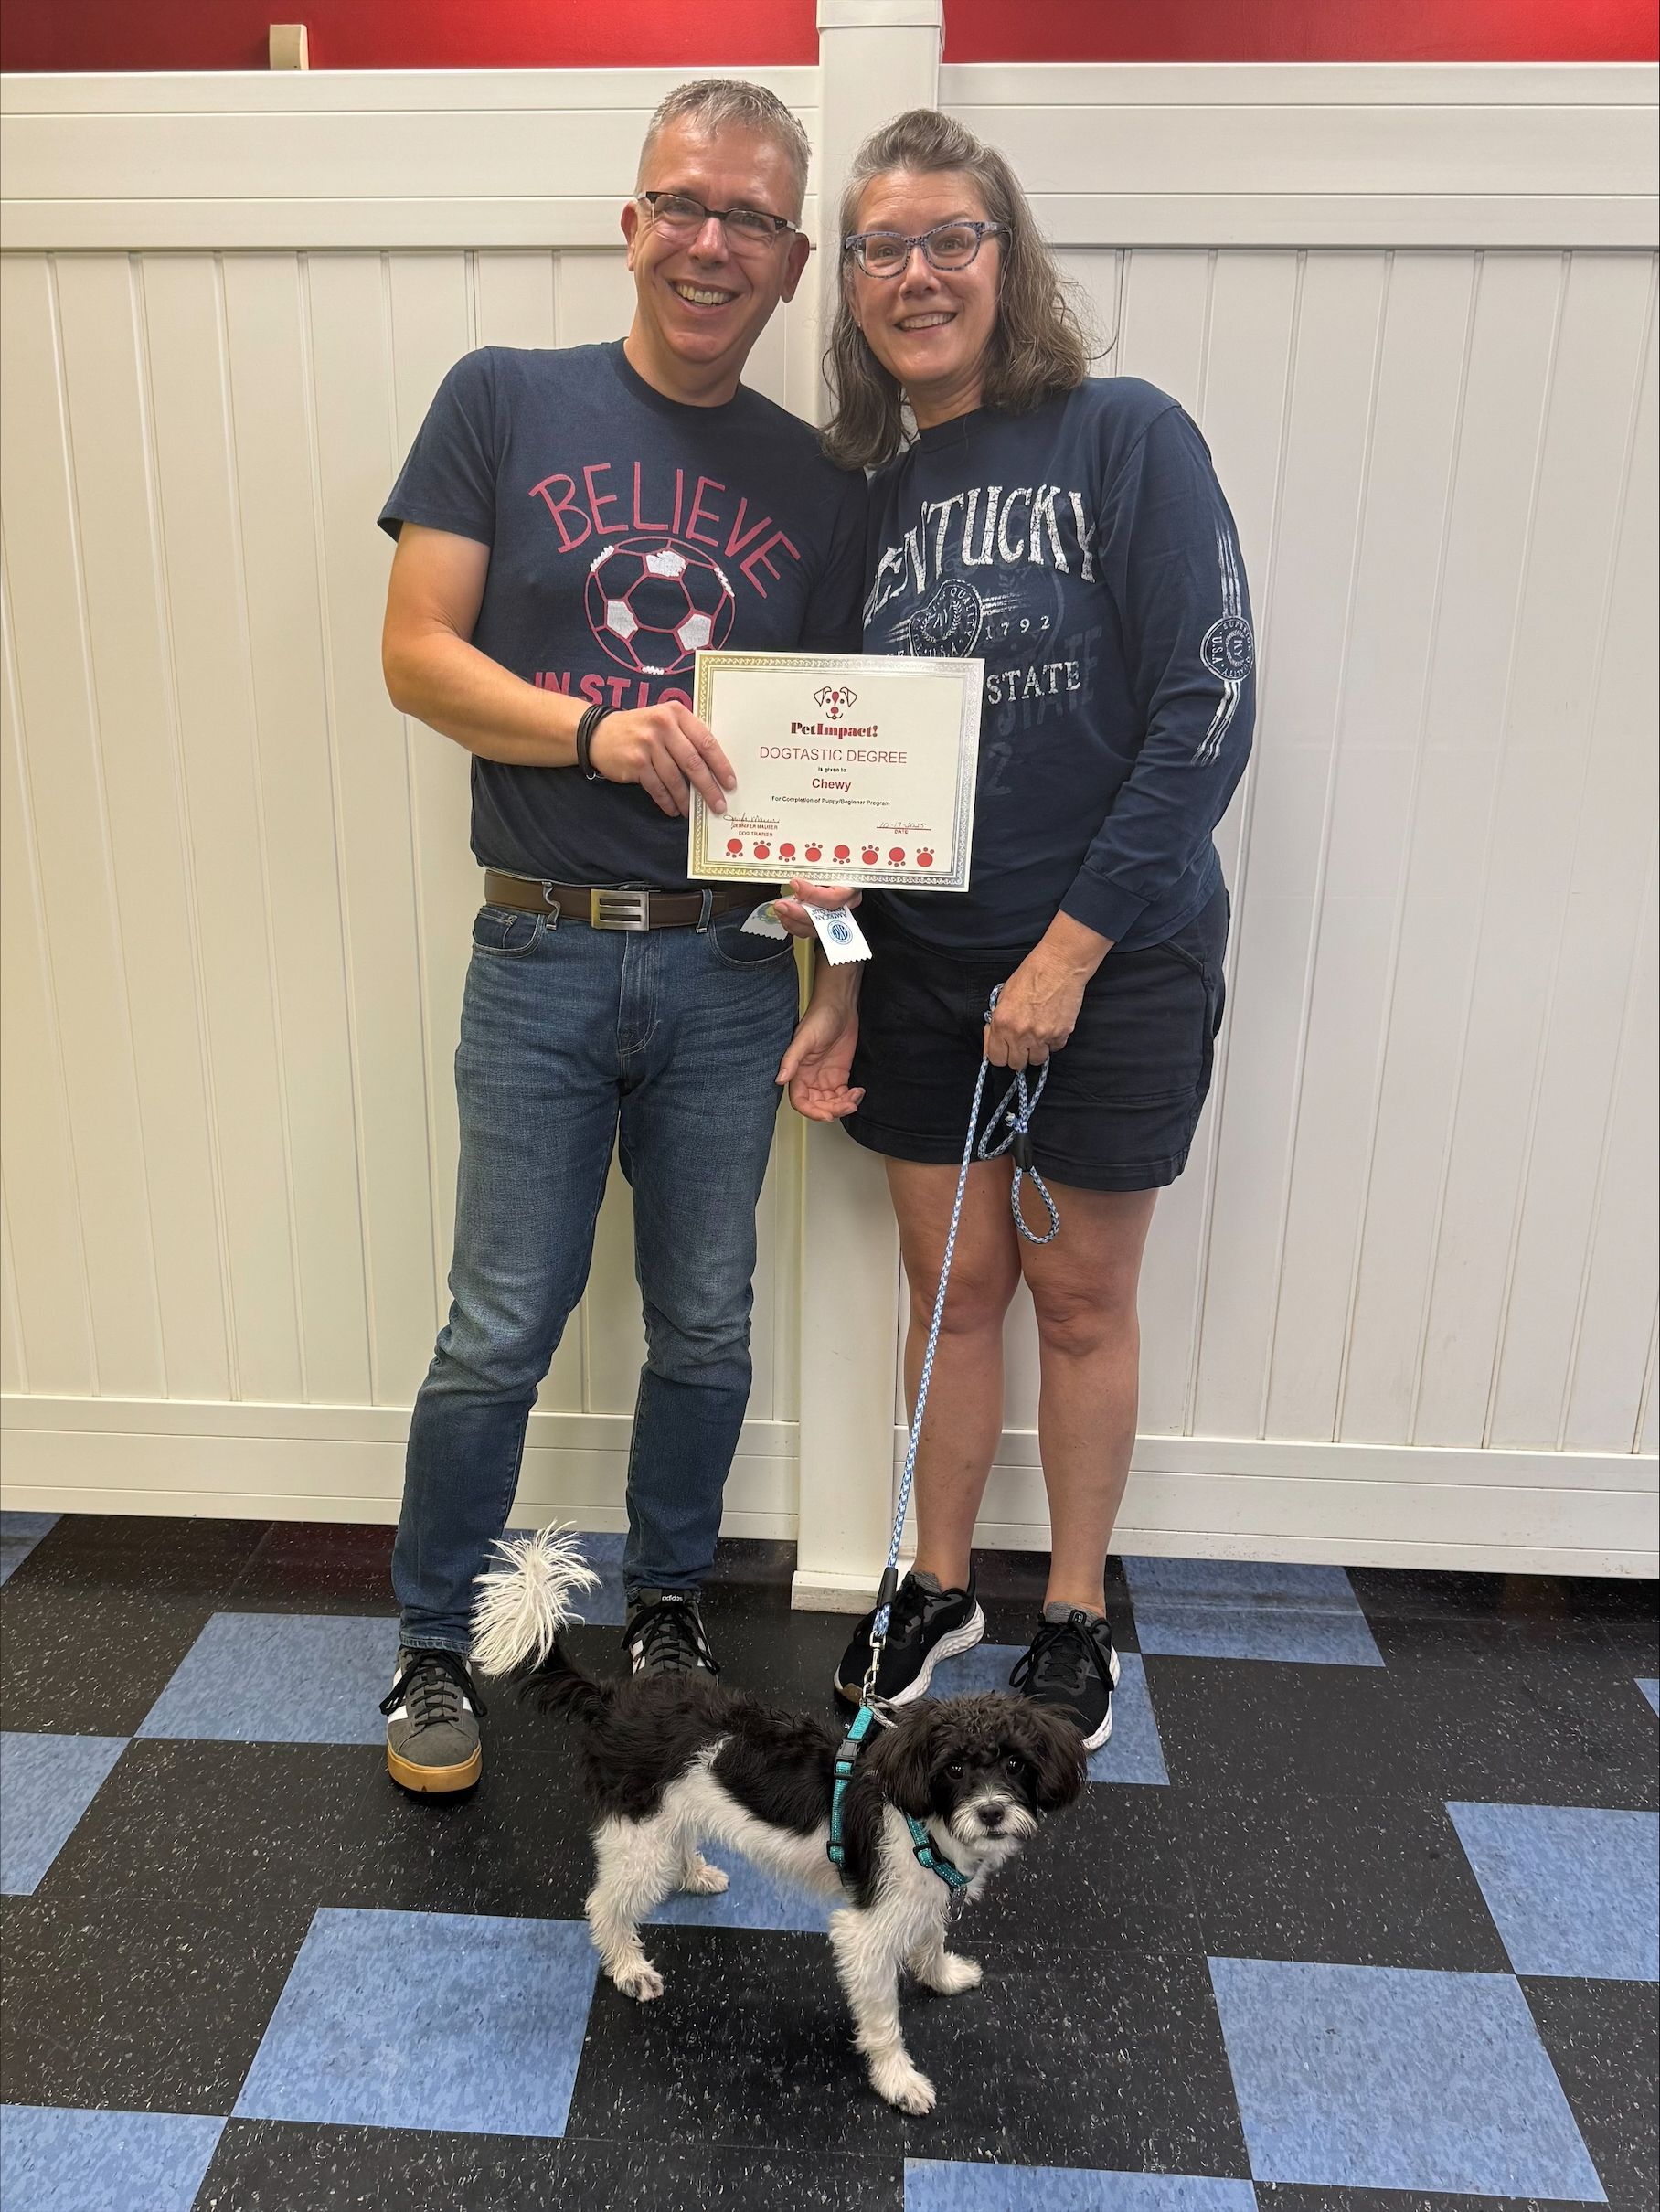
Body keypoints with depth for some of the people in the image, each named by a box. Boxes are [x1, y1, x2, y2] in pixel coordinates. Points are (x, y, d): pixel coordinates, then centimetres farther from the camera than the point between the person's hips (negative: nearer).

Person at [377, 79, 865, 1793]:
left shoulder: (819, 486, 8)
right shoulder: (503, 401, 2)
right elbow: (416, 653, -4)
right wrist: (596, 727, -20)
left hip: (727, 965, 3)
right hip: (541, 958, -2)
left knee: (705, 1327, 12)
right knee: (499, 1330, 3)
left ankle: (665, 1606, 35)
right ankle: (433, 1641, 26)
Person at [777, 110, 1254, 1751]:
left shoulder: (1125, 438, -8)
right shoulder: (873, 491, 7)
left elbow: (1207, 710, -15)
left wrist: (1071, 948, -16)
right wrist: (839, 984, 4)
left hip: (1115, 963, -4)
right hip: (923, 966, 4)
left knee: (1079, 1300, 9)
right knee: (952, 1286, 13)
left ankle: (1076, 1612, 30)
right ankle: (940, 1584, 33)